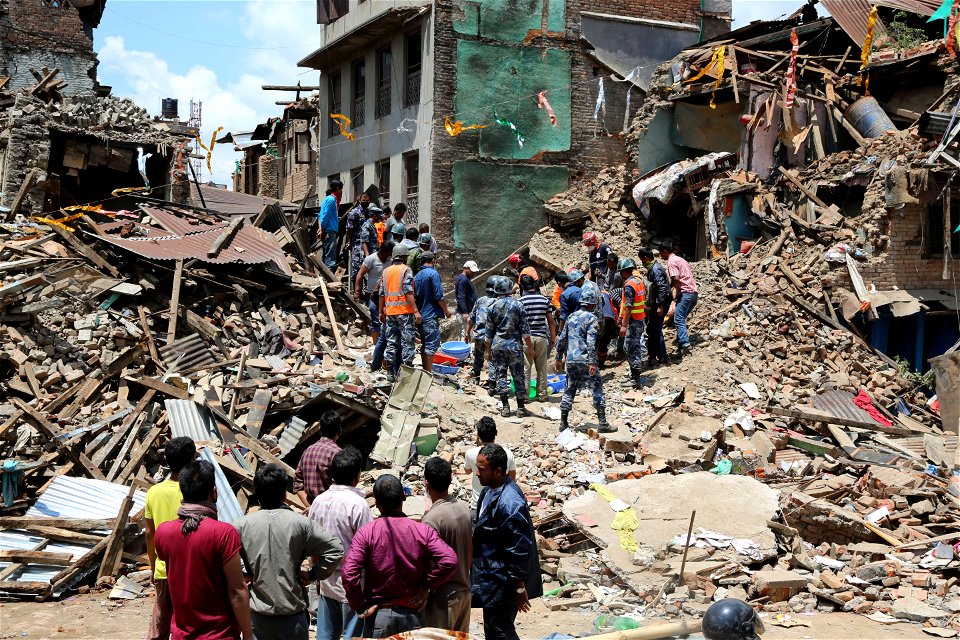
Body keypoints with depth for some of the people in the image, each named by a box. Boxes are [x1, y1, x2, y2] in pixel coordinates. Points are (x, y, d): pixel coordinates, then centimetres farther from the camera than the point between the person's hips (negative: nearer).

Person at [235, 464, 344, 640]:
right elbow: (335, 550, -9)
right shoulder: (300, 523, -9)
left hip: (259, 614, 1)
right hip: (293, 612, -1)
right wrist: (312, 575, 1)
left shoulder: (242, 525, -6)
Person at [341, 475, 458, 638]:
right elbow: (449, 561, -16)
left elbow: (349, 574, -19)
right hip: (411, 614, 1)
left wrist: (360, 607, -7)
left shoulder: (366, 532, -9)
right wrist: (426, 586, -3)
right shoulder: (422, 531, -5)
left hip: (378, 615, -1)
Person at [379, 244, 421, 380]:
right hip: (405, 311, -5)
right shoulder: (406, 270, -6)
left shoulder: (386, 271, 11)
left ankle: (390, 372, 11)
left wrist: (381, 312, 19)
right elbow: (408, 292, -15)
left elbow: (382, 294, 11)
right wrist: (416, 311, -16)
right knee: (408, 342, -1)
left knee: (391, 342, 10)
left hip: (390, 312, 5)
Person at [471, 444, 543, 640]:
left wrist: (519, 588, -19)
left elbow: (519, 550, -25)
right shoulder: (490, 489, 1)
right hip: (490, 575, 9)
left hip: (502, 582, -9)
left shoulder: (510, 504, -29)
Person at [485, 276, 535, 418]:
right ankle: (521, 407, 7)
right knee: (518, 376, 5)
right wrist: (530, 347, 3)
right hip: (514, 345, -1)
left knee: (500, 375, 6)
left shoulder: (492, 307, 1)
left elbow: (489, 332, 5)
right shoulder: (517, 305, -4)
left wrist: (488, 350, 15)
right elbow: (525, 329, -4)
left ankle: (505, 407, 4)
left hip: (498, 345, 1)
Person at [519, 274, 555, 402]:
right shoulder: (545, 300, 2)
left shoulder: (520, 301, -7)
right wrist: (553, 337, 17)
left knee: (525, 368, 3)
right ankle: (542, 394, 15)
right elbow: (551, 321, 7)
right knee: (542, 368, 9)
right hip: (541, 337, 3)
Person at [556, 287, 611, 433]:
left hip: (570, 359, 6)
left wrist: (559, 358, 21)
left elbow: (562, 338, 15)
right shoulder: (591, 318, -6)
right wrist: (592, 362, -18)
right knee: (597, 389, 0)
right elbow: (591, 342, -16)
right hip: (585, 359, -6)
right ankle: (602, 423, -2)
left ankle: (564, 423, 12)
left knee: (569, 390, 12)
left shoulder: (571, 317, 13)